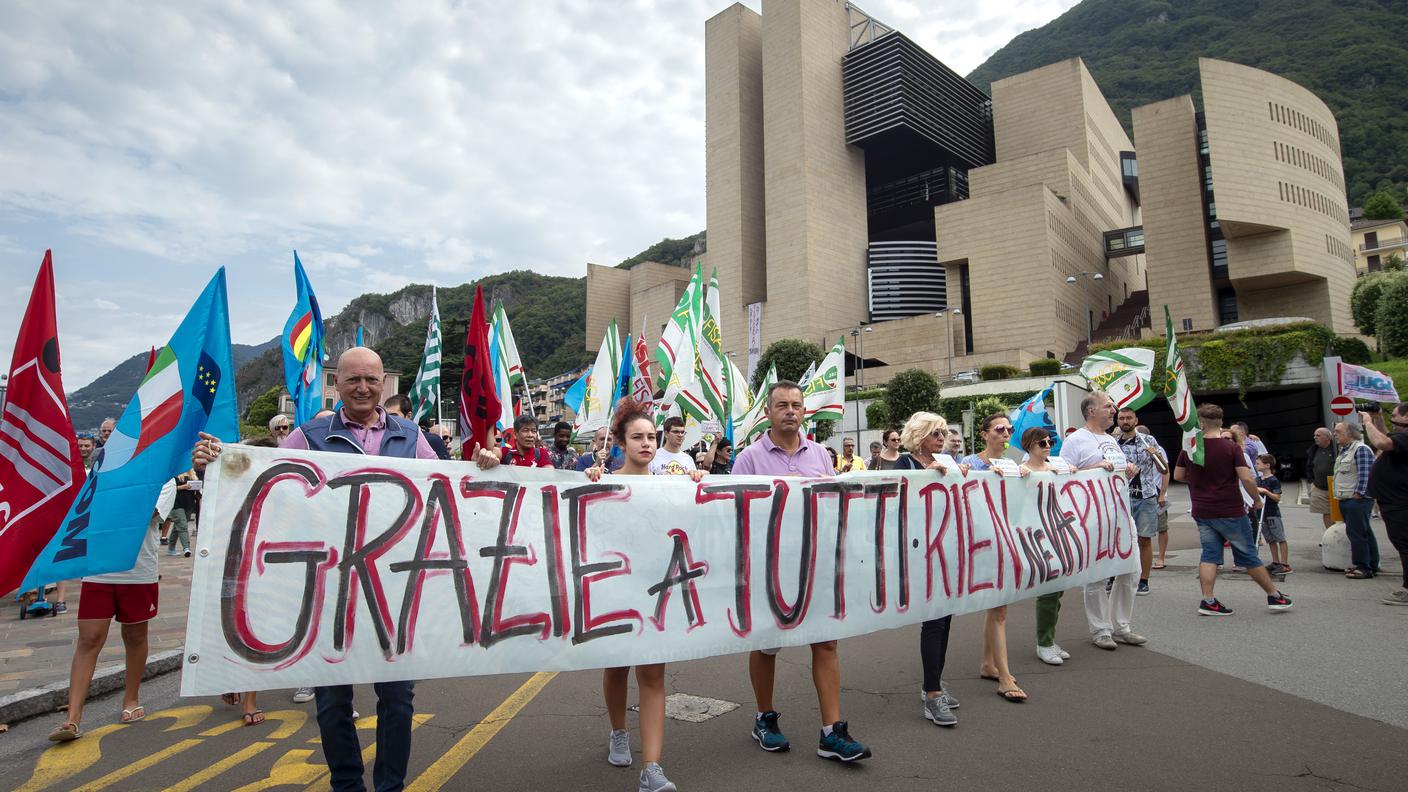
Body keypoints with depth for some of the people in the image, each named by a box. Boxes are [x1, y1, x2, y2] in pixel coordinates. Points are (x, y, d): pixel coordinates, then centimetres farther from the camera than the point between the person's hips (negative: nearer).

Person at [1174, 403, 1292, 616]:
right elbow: (1247, 479, -14)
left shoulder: (1189, 448, -1)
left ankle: (1208, 600, 0)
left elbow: (1177, 476, 7)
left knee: (1210, 554, 6)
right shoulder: (1231, 447, -10)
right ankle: (1274, 597, 23)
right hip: (1230, 511, -3)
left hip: (1202, 512, 3)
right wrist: (1257, 500, 2)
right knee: (1248, 555, 9)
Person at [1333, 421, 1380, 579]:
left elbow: (1365, 474, -20)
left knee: (1357, 533, -8)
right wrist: (1339, 494, 20)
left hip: (1357, 500, -10)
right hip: (1346, 500, 10)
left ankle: (1363, 567, -3)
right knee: (1365, 534, 15)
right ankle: (1372, 565, 21)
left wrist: (1358, 493, -21)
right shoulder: (1344, 451, 18)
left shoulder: (1361, 449, -12)